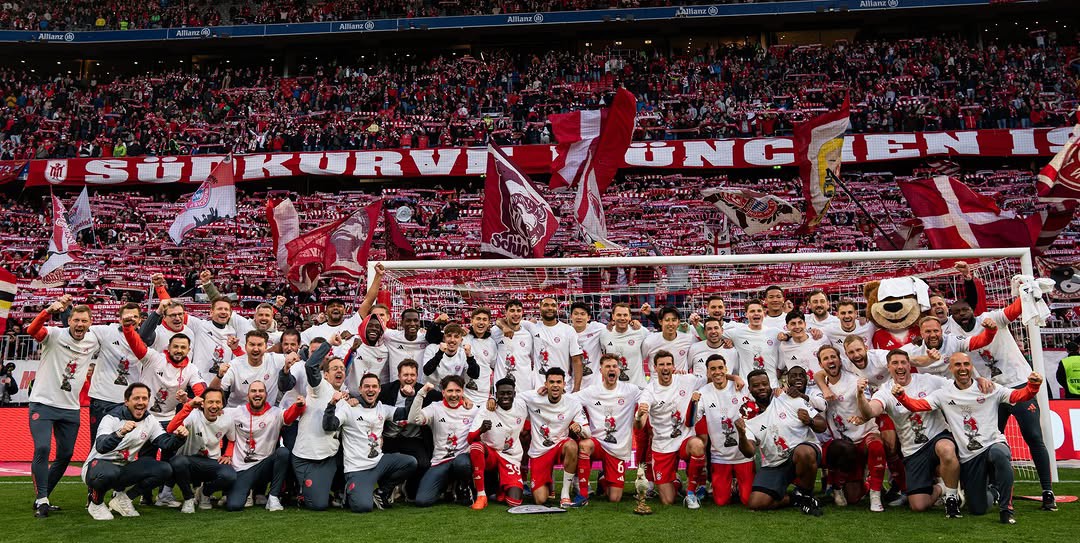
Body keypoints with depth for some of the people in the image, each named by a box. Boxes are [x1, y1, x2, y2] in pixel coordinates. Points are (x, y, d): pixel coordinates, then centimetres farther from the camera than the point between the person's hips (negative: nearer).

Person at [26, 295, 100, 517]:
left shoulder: (93, 340, 3)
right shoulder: (55, 335, -11)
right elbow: (32, 330, -34)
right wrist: (50, 310, -49)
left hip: (70, 408, 5)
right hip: (43, 403, -5)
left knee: (65, 455, 8)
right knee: (42, 449, -20)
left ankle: (43, 498, 24)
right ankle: (41, 500, -10)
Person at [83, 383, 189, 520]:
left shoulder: (149, 420, 1)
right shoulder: (112, 418, -17)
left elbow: (166, 443, -6)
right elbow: (101, 447, -33)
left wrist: (179, 437, -28)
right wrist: (120, 433, -52)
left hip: (124, 469, 5)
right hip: (97, 466, -5)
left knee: (164, 469, -15)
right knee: (110, 473, -41)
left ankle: (121, 497, 0)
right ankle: (96, 503, -7)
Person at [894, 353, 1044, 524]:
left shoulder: (989, 388, 3)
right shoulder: (944, 394, 4)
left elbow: (1018, 396, -4)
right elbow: (918, 404, -5)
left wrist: (1033, 385, -24)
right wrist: (901, 396, -24)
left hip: (993, 444, -1)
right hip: (968, 457, 2)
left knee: (999, 454, -41)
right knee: (977, 509, 2)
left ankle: (1006, 508, -26)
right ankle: (990, 491, 41)